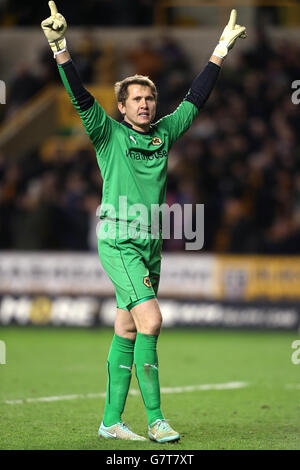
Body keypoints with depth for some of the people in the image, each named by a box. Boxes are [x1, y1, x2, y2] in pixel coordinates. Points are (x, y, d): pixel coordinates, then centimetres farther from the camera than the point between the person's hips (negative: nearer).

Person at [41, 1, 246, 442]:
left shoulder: (164, 133, 14)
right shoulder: (108, 133, 0)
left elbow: (194, 100, 21)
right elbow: (80, 97, -12)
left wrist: (221, 50, 23)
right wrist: (60, 49, -24)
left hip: (150, 244, 6)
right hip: (118, 241, -6)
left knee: (126, 332, 8)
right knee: (150, 320, -17)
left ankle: (111, 421, 12)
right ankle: (155, 419, -15)